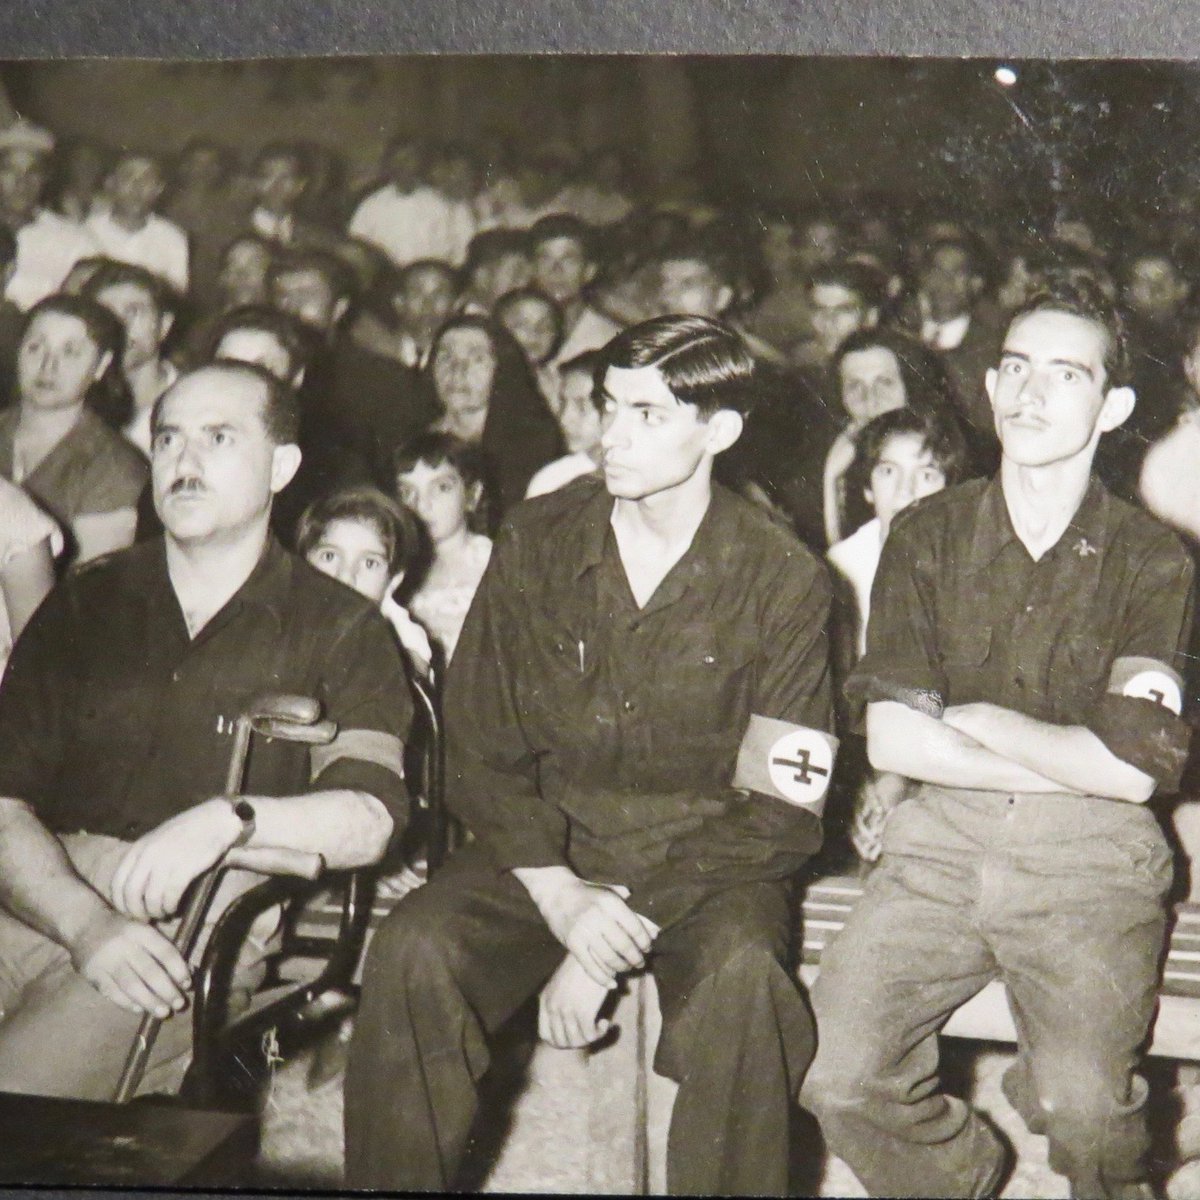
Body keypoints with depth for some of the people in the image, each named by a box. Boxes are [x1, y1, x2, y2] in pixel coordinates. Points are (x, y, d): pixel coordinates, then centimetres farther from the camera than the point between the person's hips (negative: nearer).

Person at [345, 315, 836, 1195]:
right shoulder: (536, 544, 3)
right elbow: (479, 753, 4)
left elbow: (779, 807, -5)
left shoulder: (783, 579, -4)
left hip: (706, 866, -2)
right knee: (412, 953, -27)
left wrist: (613, 940, -14)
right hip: (547, 852, 2)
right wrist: (560, 896, -14)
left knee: (742, 975, -35)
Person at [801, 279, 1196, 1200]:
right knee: (841, 1080, -16)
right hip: (942, 843, 2)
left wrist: (968, 717, -3)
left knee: (1081, 1106, -23)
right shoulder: (928, 536, 8)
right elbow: (891, 740, -2)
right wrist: (1070, 759, -5)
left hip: (1090, 858, -2)